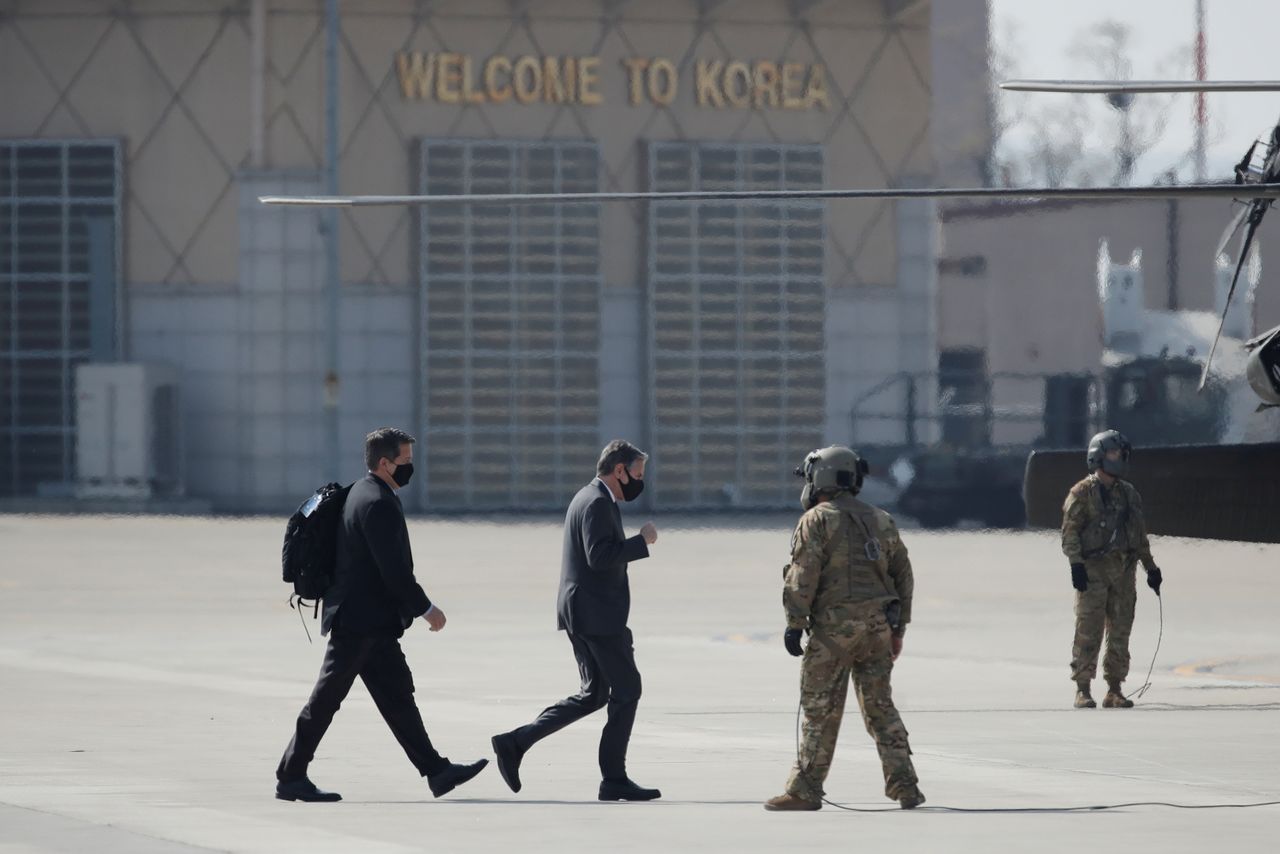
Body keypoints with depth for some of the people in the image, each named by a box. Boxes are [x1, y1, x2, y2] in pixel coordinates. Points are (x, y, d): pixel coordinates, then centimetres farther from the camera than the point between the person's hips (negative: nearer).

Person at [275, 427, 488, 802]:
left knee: (397, 696, 8)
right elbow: (393, 569, -20)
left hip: (372, 625, 10)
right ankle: (291, 778, 1)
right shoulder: (377, 503, -17)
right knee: (326, 700, -4)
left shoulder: (364, 493, 15)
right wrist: (425, 609, -12)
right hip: (360, 620, -10)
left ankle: (436, 770, 7)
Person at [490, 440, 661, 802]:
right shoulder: (597, 503, -15)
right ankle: (614, 779, 0)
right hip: (597, 613, -10)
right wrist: (642, 541, -18)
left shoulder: (587, 499, 18)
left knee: (593, 694, 13)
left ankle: (515, 743, 8)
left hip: (579, 611, 10)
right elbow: (599, 556, -26)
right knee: (627, 690, -3)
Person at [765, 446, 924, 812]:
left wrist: (794, 624, -10)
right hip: (878, 626, 6)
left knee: (821, 710, -2)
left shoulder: (817, 520, -4)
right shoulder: (880, 521, 16)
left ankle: (805, 791, 0)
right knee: (880, 708, 11)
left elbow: (803, 576, -12)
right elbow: (904, 576, 17)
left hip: (834, 626, -6)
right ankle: (904, 786, 5)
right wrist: (898, 628, 21)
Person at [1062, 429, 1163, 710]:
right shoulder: (1082, 493, -1)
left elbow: (1140, 536, 23)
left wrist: (1151, 568, 22)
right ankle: (1083, 690, -6)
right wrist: (1075, 564, -18)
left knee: (1120, 633, 5)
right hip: (1093, 570, -6)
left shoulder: (1129, 494, 17)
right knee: (1088, 631, -8)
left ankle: (1114, 691, 10)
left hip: (1124, 570, 6)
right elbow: (1070, 531, -7)